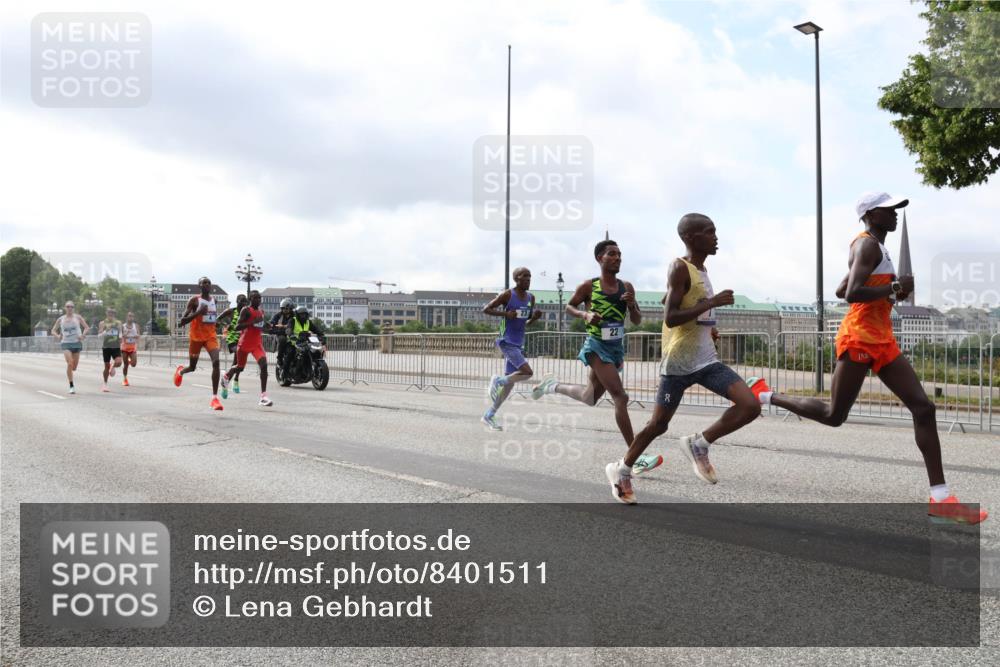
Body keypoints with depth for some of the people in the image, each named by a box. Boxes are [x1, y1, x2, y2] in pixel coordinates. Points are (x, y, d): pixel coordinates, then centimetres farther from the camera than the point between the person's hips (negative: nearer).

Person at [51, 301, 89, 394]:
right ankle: (71, 386, -13)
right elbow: (53, 331, 14)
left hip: (76, 343, 1)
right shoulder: (61, 319, 7)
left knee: (74, 367, 3)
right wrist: (58, 336, -6)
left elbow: (87, 328, 8)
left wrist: (82, 335, -10)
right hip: (66, 343, -1)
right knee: (70, 364, -18)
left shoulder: (78, 317, 5)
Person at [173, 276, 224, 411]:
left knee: (216, 362, -21)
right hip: (196, 336, -3)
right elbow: (182, 321, -14)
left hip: (211, 335, 3)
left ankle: (215, 398, -22)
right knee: (192, 367, 12)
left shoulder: (213, 299, 8)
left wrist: (217, 319, 9)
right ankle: (180, 371, 53)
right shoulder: (194, 300, -9)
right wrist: (198, 312, -24)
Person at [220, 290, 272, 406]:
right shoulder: (246, 310, -10)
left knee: (264, 365, -19)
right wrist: (252, 322, -27)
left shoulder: (261, 312, 11)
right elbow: (237, 327, -20)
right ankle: (226, 378, 52)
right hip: (244, 343, -4)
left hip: (257, 343, 4)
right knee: (240, 367, 15)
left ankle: (263, 396, -22)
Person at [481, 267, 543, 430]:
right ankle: (497, 380, 1)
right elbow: (486, 309, -8)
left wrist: (535, 317, -1)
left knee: (509, 382, 7)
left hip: (519, 344, 8)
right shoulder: (507, 295, -9)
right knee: (527, 372, -21)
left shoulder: (531, 298, 11)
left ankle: (489, 416, 17)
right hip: (507, 342, -8)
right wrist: (506, 314, -19)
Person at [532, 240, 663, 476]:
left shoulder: (626, 287, 4)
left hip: (617, 347, 7)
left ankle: (553, 385, 48)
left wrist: (632, 304, -14)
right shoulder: (588, 286, -8)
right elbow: (569, 307, 5)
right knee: (621, 397, -18)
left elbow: (637, 321, 7)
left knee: (590, 398, 22)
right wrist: (585, 314, -15)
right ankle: (636, 458, -18)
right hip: (597, 347, -7)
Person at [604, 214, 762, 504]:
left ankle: (698, 444, 7)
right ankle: (622, 469, 26)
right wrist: (712, 303, -22)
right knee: (659, 424, 5)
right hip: (679, 362, -7)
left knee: (751, 406, -9)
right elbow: (669, 317, -22)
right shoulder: (680, 268, -13)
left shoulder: (701, 269, 13)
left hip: (707, 360, 7)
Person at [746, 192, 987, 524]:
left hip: (883, 340, 9)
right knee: (834, 415, -1)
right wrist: (895, 287, -14)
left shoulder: (874, 247, 20)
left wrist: (889, 290, 17)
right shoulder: (868, 245, -11)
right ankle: (764, 394, 16)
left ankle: (940, 497, -3)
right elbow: (853, 294, -25)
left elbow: (841, 290, 26)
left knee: (923, 407, -2)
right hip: (860, 338, -9)